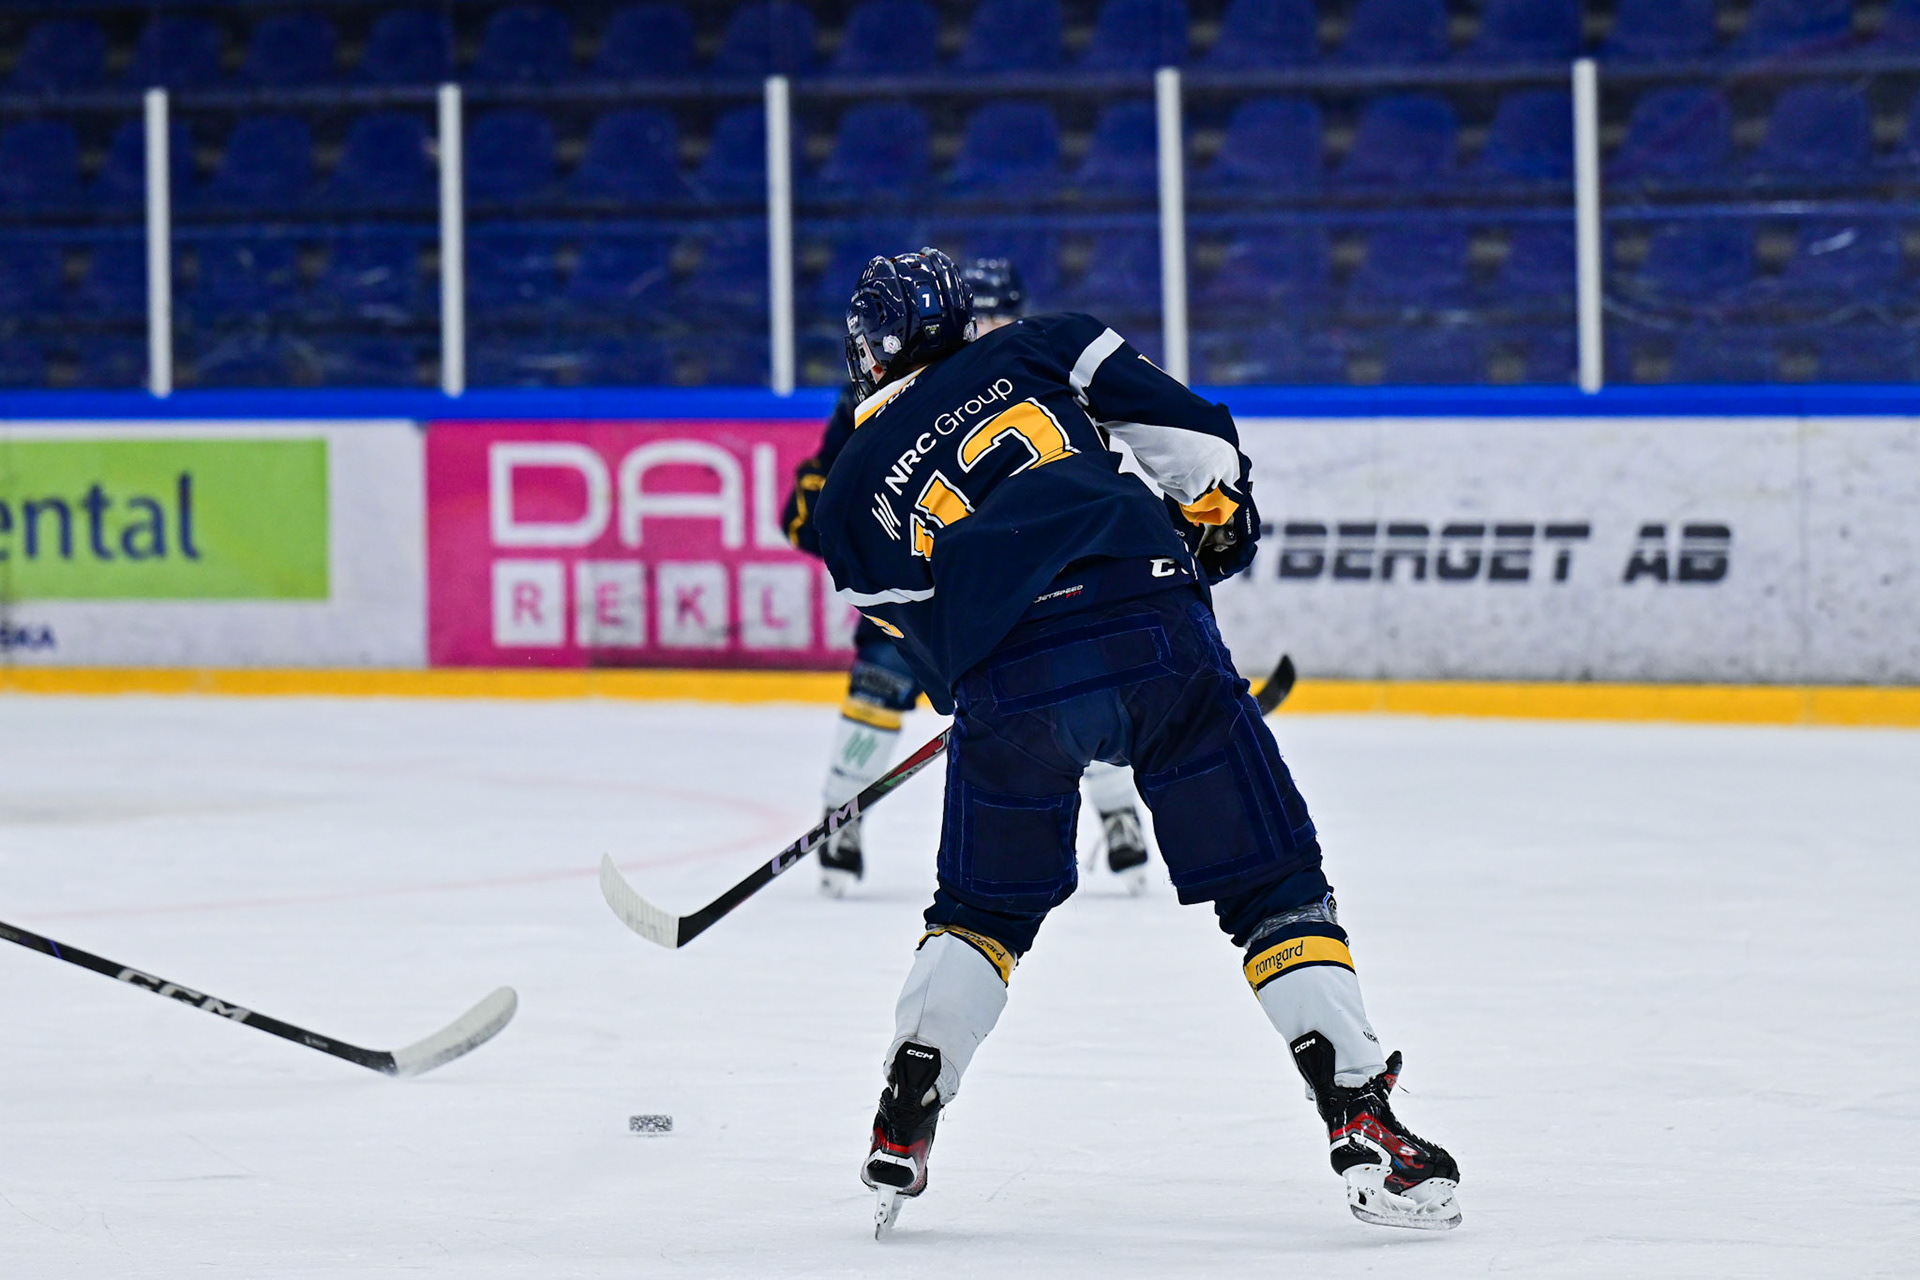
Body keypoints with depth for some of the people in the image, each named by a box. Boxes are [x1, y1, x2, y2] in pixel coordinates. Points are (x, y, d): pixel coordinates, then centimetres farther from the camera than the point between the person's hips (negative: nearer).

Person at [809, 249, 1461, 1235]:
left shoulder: (851, 492, 23)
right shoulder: (1037, 349, 22)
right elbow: (1186, 432, 13)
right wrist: (1220, 517, 29)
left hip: (1007, 680, 0)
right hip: (1156, 630, 0)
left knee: (986, 908, 24)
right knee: (1274, 887, 7)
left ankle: (901, 1133, 16)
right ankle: (1363, 1129, -3)